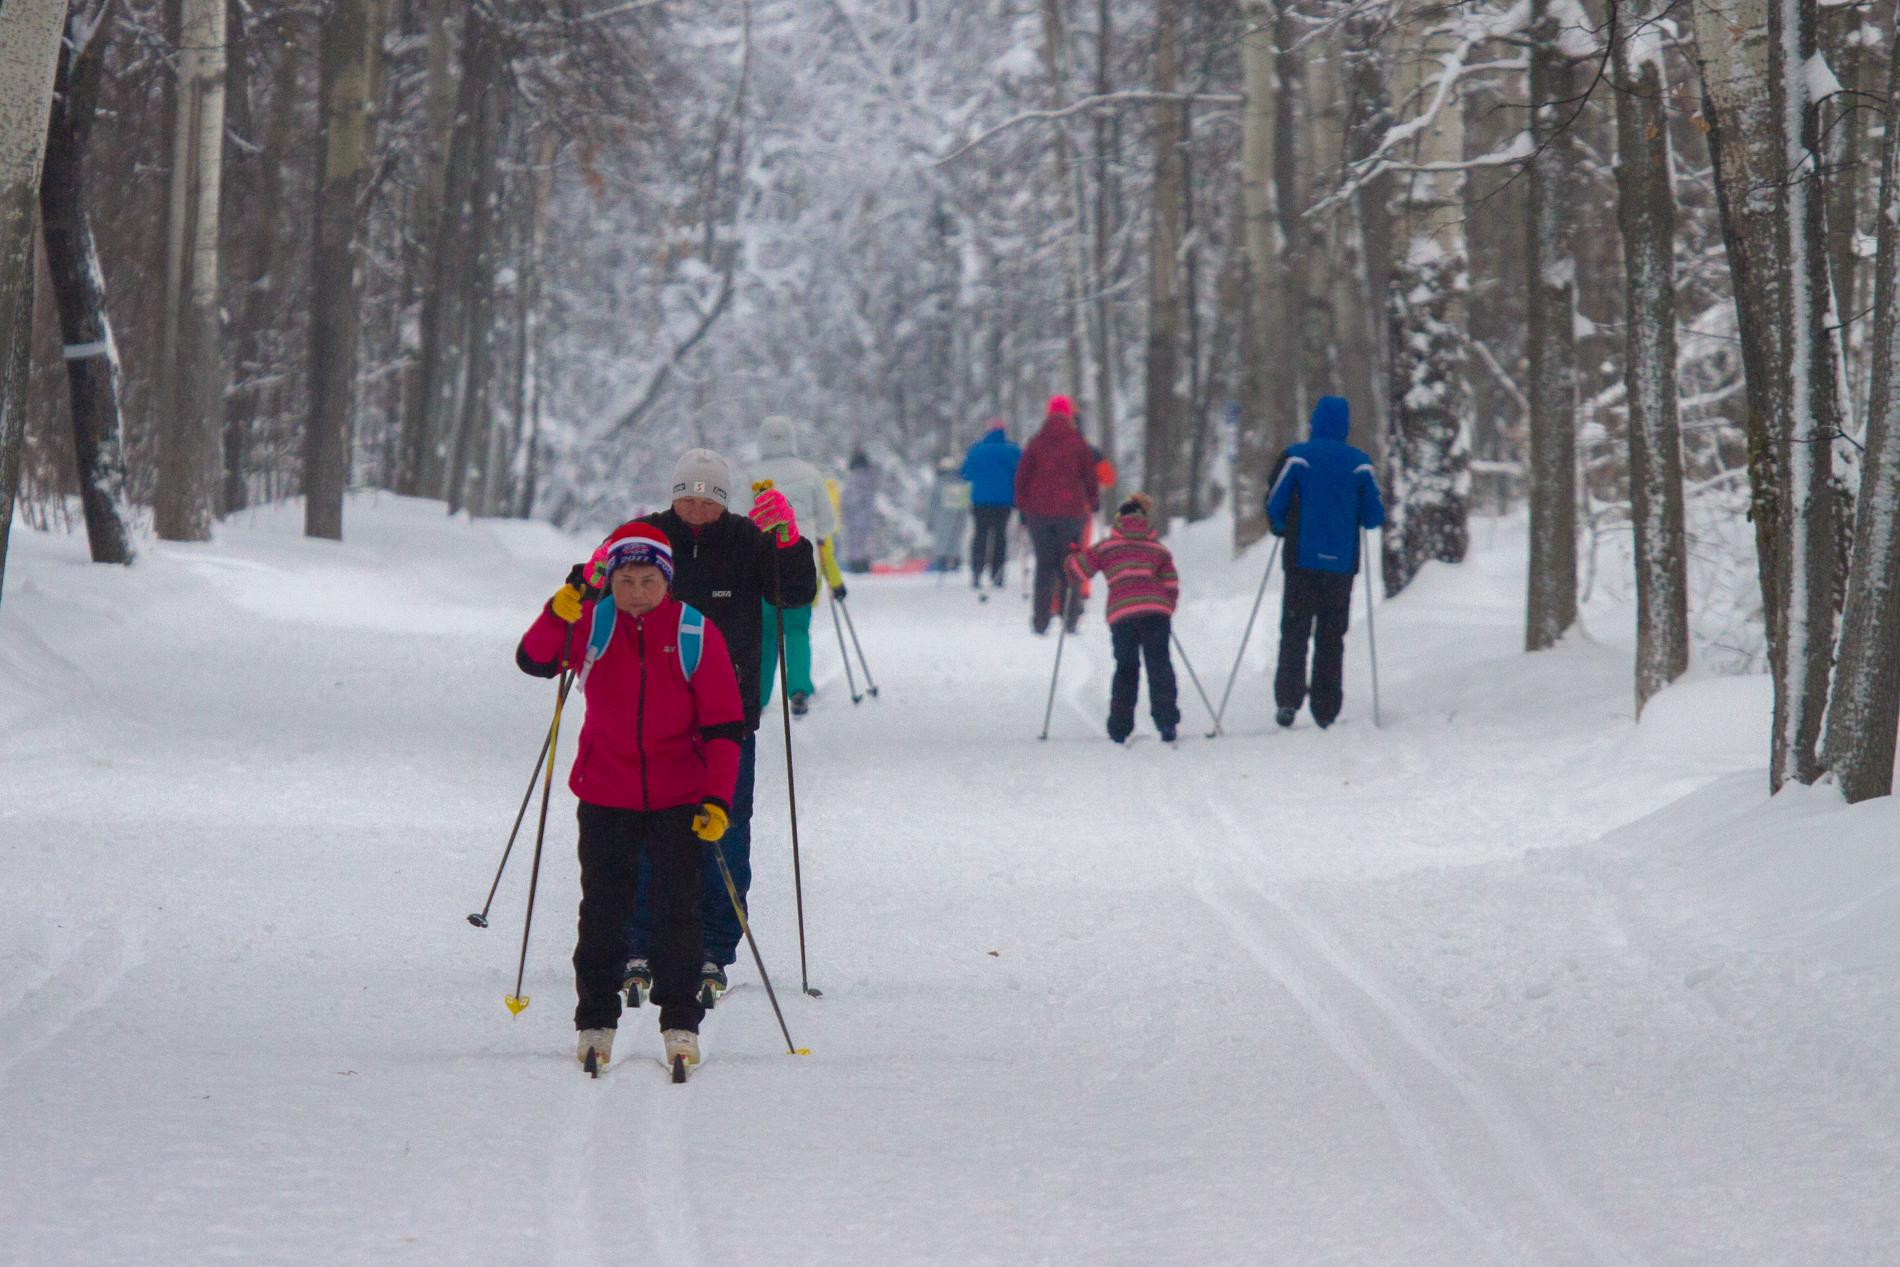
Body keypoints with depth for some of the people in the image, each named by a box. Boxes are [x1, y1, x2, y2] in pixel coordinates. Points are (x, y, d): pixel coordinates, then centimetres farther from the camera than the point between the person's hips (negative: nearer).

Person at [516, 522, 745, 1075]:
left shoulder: (695, 634, -4)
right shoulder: (592, 626, -1)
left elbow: (723, 724, -3)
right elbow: (534, 660, -15)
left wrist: (718, 796, -11)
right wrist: (561, 613, -33)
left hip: (678, 796, -1)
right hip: (606, 795, 1)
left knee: (678, 909, -1)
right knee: (603, 909, 5)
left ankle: (680, 1023, 6)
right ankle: (596, 1021, 15)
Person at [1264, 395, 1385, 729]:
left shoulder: (1297, 457, -3)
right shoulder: (1360, 463, 0)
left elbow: (1274, 504, -4)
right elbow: (1374, 516, 1)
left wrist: (1282, 530, 16)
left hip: (1302, 560, -1)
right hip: (1341, 562, 1)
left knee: (1295, 631, 4)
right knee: (1332, 636, 9)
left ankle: (1288, 698, -13)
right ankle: (1326, 711, 8)